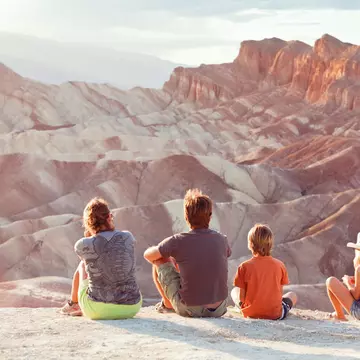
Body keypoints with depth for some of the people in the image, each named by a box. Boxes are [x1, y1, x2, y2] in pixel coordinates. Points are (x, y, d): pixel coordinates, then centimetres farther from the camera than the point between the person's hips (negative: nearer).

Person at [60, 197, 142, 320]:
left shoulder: (83, 245, -13)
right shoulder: (128, 237, -6)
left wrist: (88, 234, 8)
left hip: (98, 310, -2)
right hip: (131, 307, 2)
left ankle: (73, 304, 54)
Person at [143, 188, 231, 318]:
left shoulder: (178, 241, -13)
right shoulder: (221, 239, -3)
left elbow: (148, 255, 4)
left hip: (189, 310, -3)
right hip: (218, 310, 4)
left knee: (159, 261, 13)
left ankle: (167, 304, 30)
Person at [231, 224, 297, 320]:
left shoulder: (244, 267, -14)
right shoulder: (279, 265, -10)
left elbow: (241, 296, -10)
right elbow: (280, 292, -1)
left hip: (251, 314, -2)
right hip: (275, 315, 2)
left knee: (234, 291, 28)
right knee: (293, 296, 32)